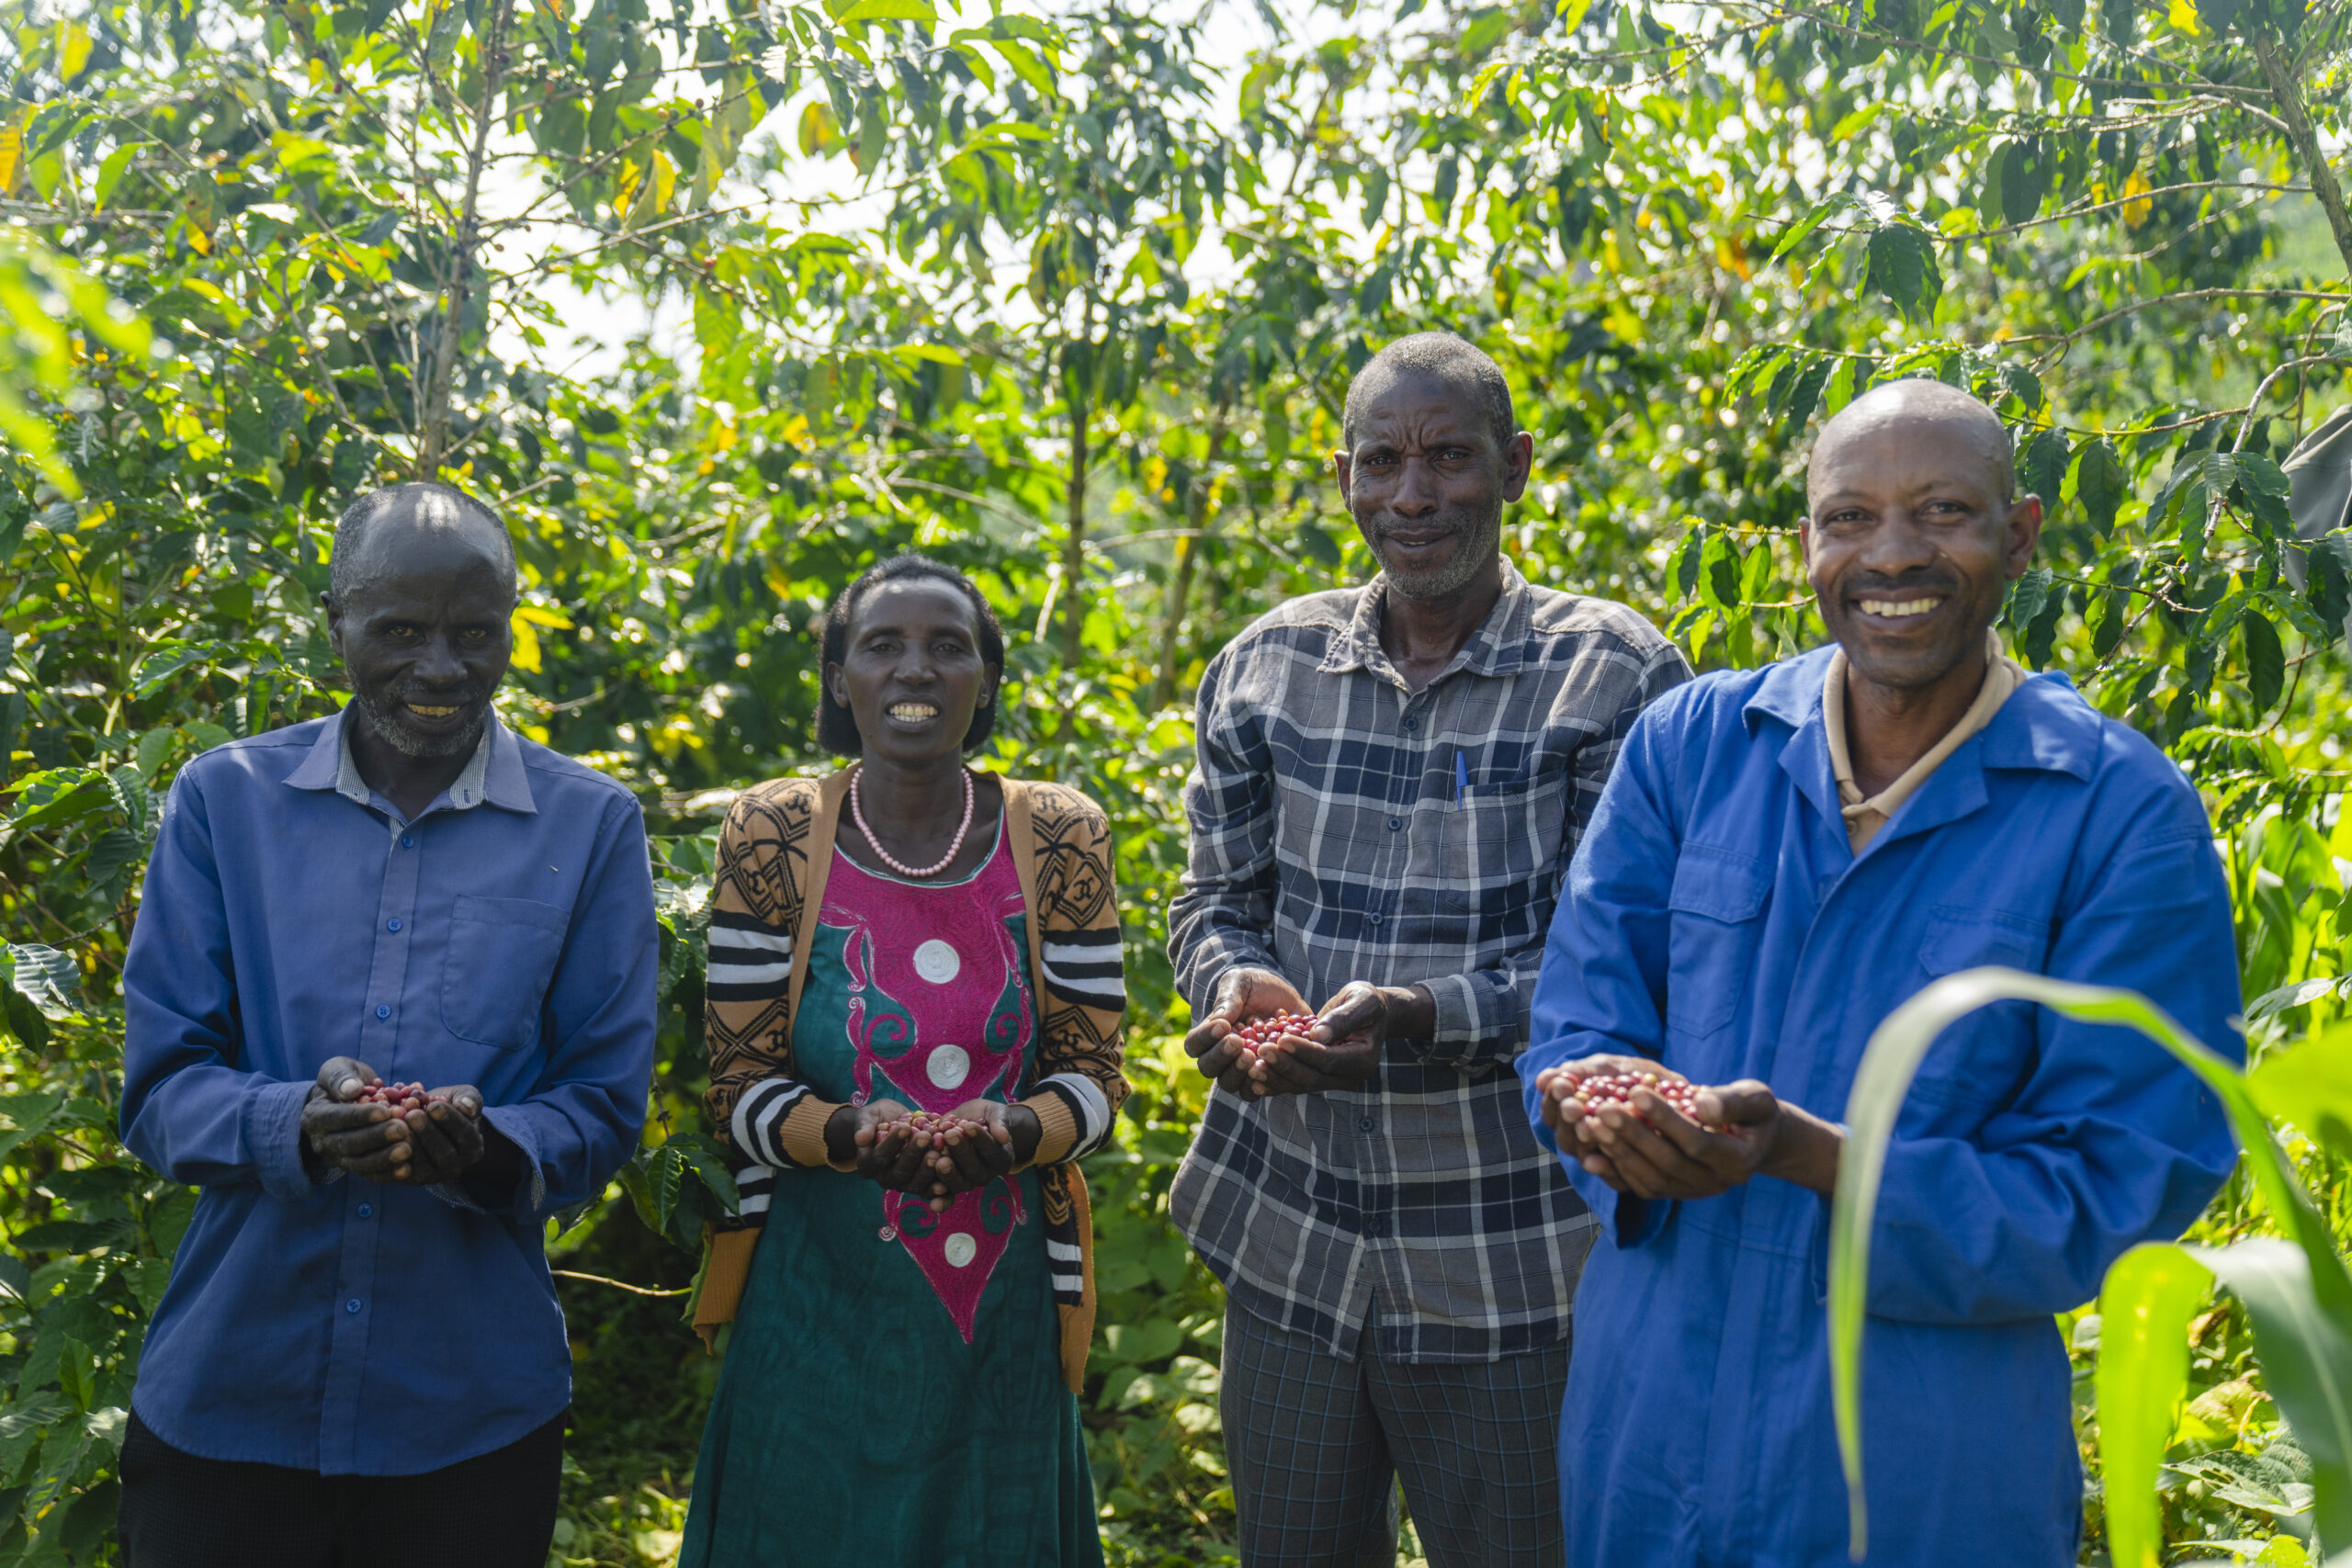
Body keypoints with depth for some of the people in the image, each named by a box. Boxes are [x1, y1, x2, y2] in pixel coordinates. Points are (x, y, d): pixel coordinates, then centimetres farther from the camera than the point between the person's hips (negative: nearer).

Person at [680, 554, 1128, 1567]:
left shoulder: (1060, 840, -1)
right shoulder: (773, 836, -4)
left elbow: (1093, 1075, 0)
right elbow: (740, 1087, -4)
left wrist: (1013, 1130, -22)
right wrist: (850, 1132, -25)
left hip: (1002, 1308, 2)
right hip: (819, 1299, -1)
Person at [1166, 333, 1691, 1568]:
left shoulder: (1617, 678, -9)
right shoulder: (1265, 667, 4)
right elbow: (1216, 901, 10)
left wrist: (1423, 1021, -28)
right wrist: (1239, 985, -14)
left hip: (1506, 1263, -3)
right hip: (1287, 1238, 4)